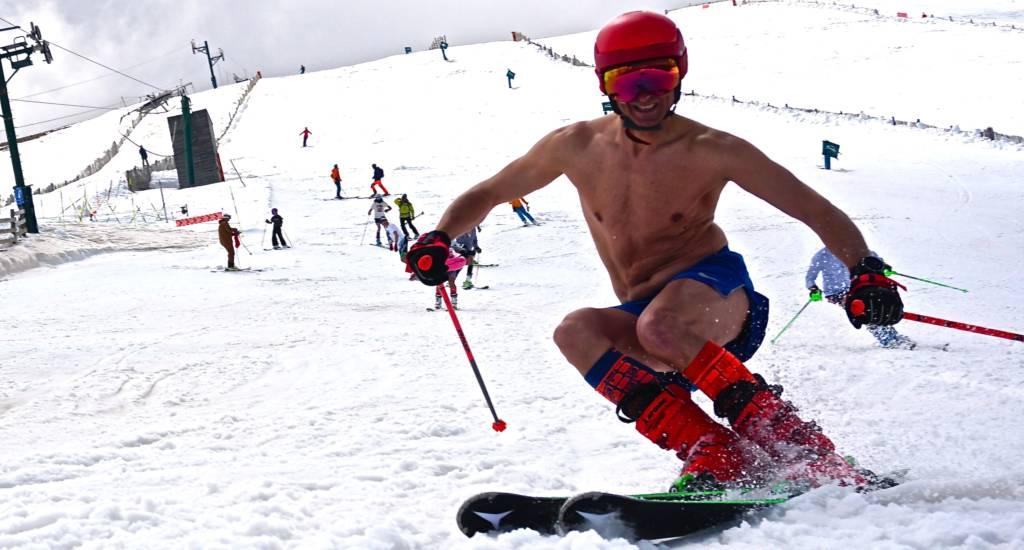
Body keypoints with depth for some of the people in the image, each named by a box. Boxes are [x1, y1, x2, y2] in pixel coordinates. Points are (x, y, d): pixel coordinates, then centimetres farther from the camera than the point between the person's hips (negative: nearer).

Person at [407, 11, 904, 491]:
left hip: (715, 290, -4)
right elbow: (488, 193, 12)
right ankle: (714, 457, -27)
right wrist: (439, 239, -6)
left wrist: (866, 273, -22)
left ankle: (791, 440, -22)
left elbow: (815, 210, -7)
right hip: (642, 314, 5)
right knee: (575, 331, -27)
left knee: (657, 326, -37)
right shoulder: (577, 147, -1)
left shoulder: (710, 151, -10)